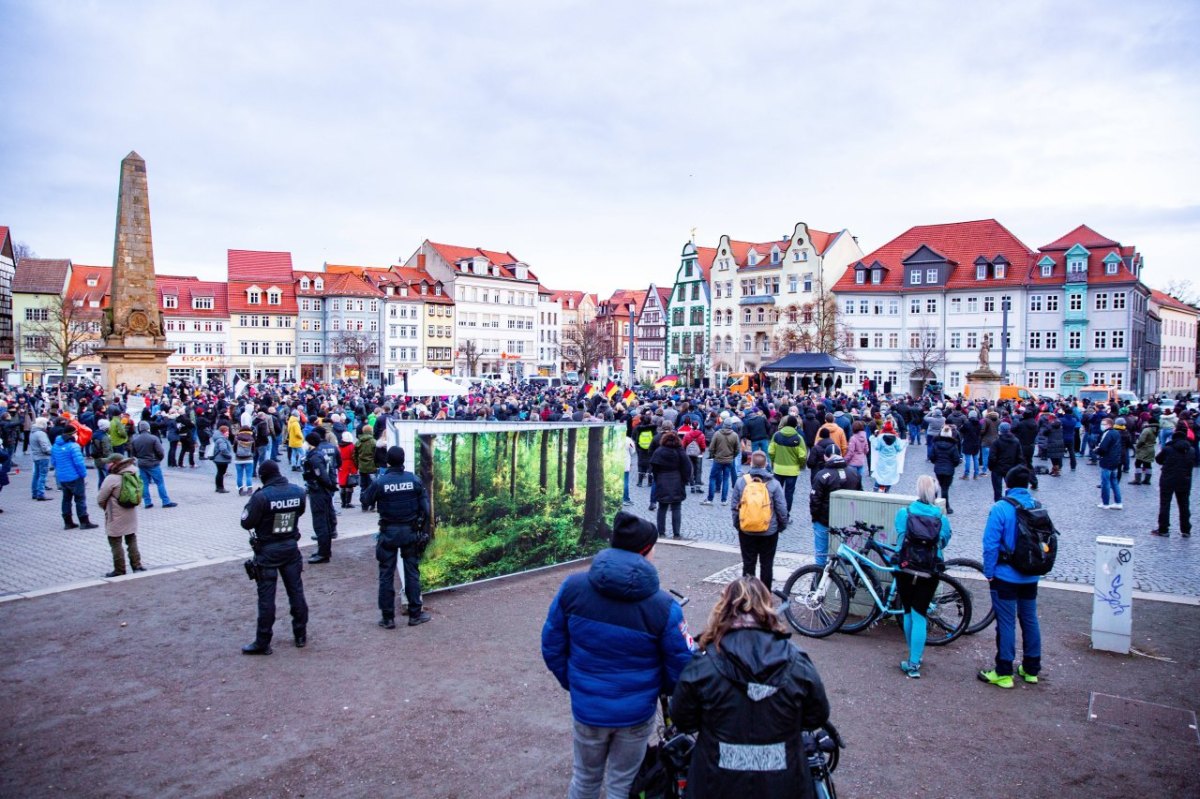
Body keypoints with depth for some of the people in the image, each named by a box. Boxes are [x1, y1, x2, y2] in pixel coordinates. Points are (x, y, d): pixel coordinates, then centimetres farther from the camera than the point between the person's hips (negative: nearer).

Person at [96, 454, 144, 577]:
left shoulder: (111, 479, -18)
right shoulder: (134, 475, 2)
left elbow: (100, 500, -11)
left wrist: (107, 508, 7)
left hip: (116, 518, -6)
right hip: (131, 516, 6)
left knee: (116, 543, 5)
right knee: (132, 540, 16)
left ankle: (119, 570, 9)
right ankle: (137, 565, 17)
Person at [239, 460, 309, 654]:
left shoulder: (261, 496, -20)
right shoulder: (298, 492, -6)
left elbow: (246, 523, -12)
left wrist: (252, 502, 1)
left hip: (268, 550, -4)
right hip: (291, 547, 4)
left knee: (266, 596, 4)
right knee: (296, 591, 14)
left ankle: (263, 643, 11)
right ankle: (300, 635, 24)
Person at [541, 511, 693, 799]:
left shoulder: (573, 587, -14)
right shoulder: (664, 606, -22)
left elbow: (552, 646, -4)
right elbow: (682, 668, -13)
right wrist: (658, 688, 8)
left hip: (587, 706, 2)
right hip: (636, 712, -2)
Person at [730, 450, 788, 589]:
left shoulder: (740, 481, -6)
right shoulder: (773, 483, -10)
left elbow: (735, 507, 0)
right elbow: (782, 509, -7)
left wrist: (737, 525, 11)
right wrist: (782, 525, 9)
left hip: (746, 531, 1)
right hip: (769, 532, -1)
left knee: (748, 564, 11)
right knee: (767, 564, 9)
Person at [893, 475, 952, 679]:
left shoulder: (904, 513, -6)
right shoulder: (942, 519, -5)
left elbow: (899, 539, 4)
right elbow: (944, 542, 7)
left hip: (905, 571, 0)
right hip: (929, 574, 0)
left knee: (909, 613, 16)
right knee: (919, 616, 4)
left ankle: (914, 657, 29)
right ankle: (914, 663, 3)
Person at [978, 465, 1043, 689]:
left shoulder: (1001, 508, -17)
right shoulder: (1038, 507, -1)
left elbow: (991, 544, -19)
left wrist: (989, 572, -8)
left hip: (1005, 576, -5)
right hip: (1031, 576, 5)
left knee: (1006, 623, 2)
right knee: (1030, 620, 16)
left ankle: (1003, 674, 9)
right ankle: (1032, 670, 27)